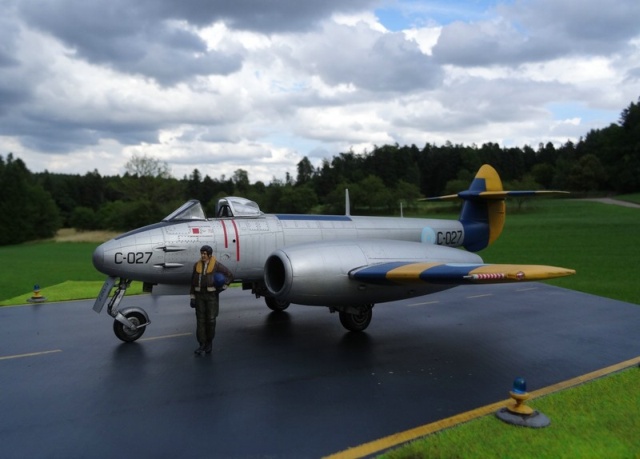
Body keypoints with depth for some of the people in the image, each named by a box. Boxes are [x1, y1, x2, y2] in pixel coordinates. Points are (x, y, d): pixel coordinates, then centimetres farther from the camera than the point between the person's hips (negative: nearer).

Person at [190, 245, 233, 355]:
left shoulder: (216, 265, -6)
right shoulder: (197, 265, 4)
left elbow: (230, 275, 0)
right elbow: (193, 282, 8)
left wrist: (222, 287, -7)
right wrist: (192, 297, 4)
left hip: (212, 295, -3)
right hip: (199, 295, 3)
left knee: (210, 320, 1)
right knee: (200, 320, 1)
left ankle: (209, 343, 17)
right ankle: (202, 344, 7)